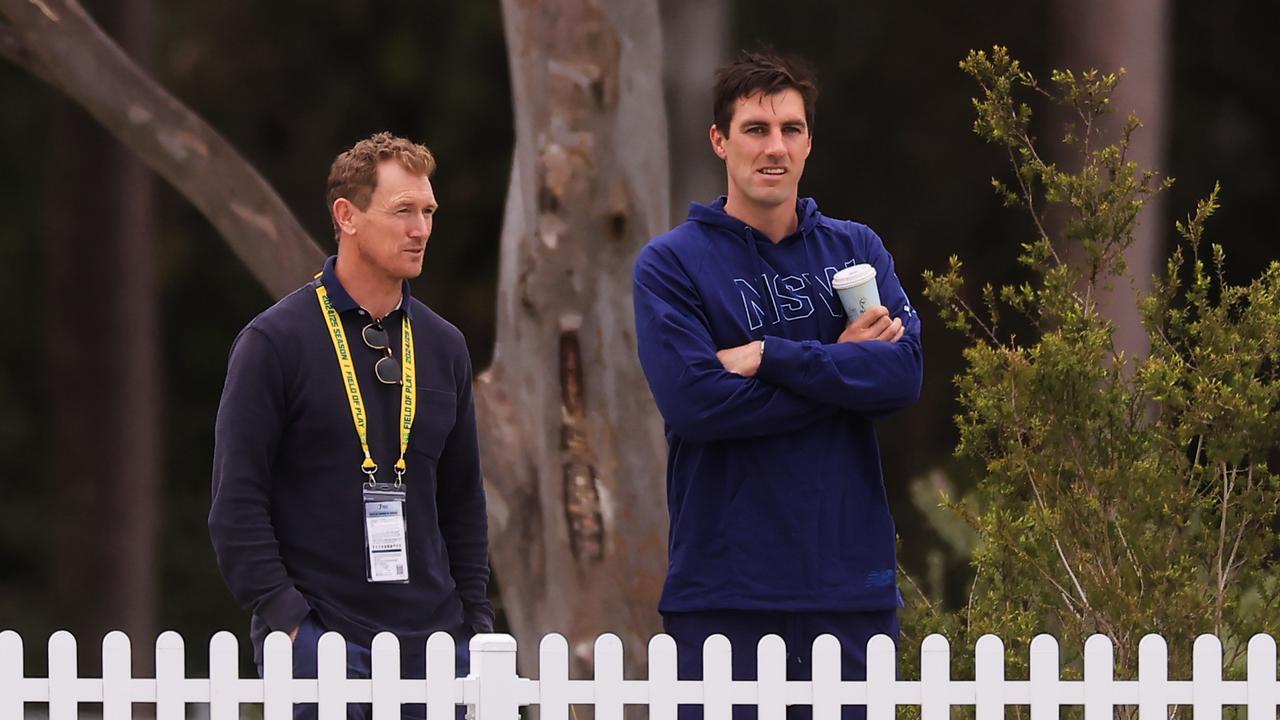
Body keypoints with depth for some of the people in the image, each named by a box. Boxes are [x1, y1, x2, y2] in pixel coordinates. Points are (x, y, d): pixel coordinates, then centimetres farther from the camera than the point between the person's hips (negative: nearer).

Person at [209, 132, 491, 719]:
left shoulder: (442, 347, 13)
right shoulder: (276, 341, -3)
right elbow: (236, 503, -6)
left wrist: (475, 617, 11)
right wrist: (283, 616, -14)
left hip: (430, 637, 5)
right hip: (318, 637, -5)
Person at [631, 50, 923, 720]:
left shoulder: (855, 249, 10)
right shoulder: (671, 263, 0)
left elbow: (904, 373, -6)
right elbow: (693, 400, -14)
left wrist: (768, 356, -12)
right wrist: (840, 366, -8)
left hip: (850, 578, 3)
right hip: (724, 585, -3)